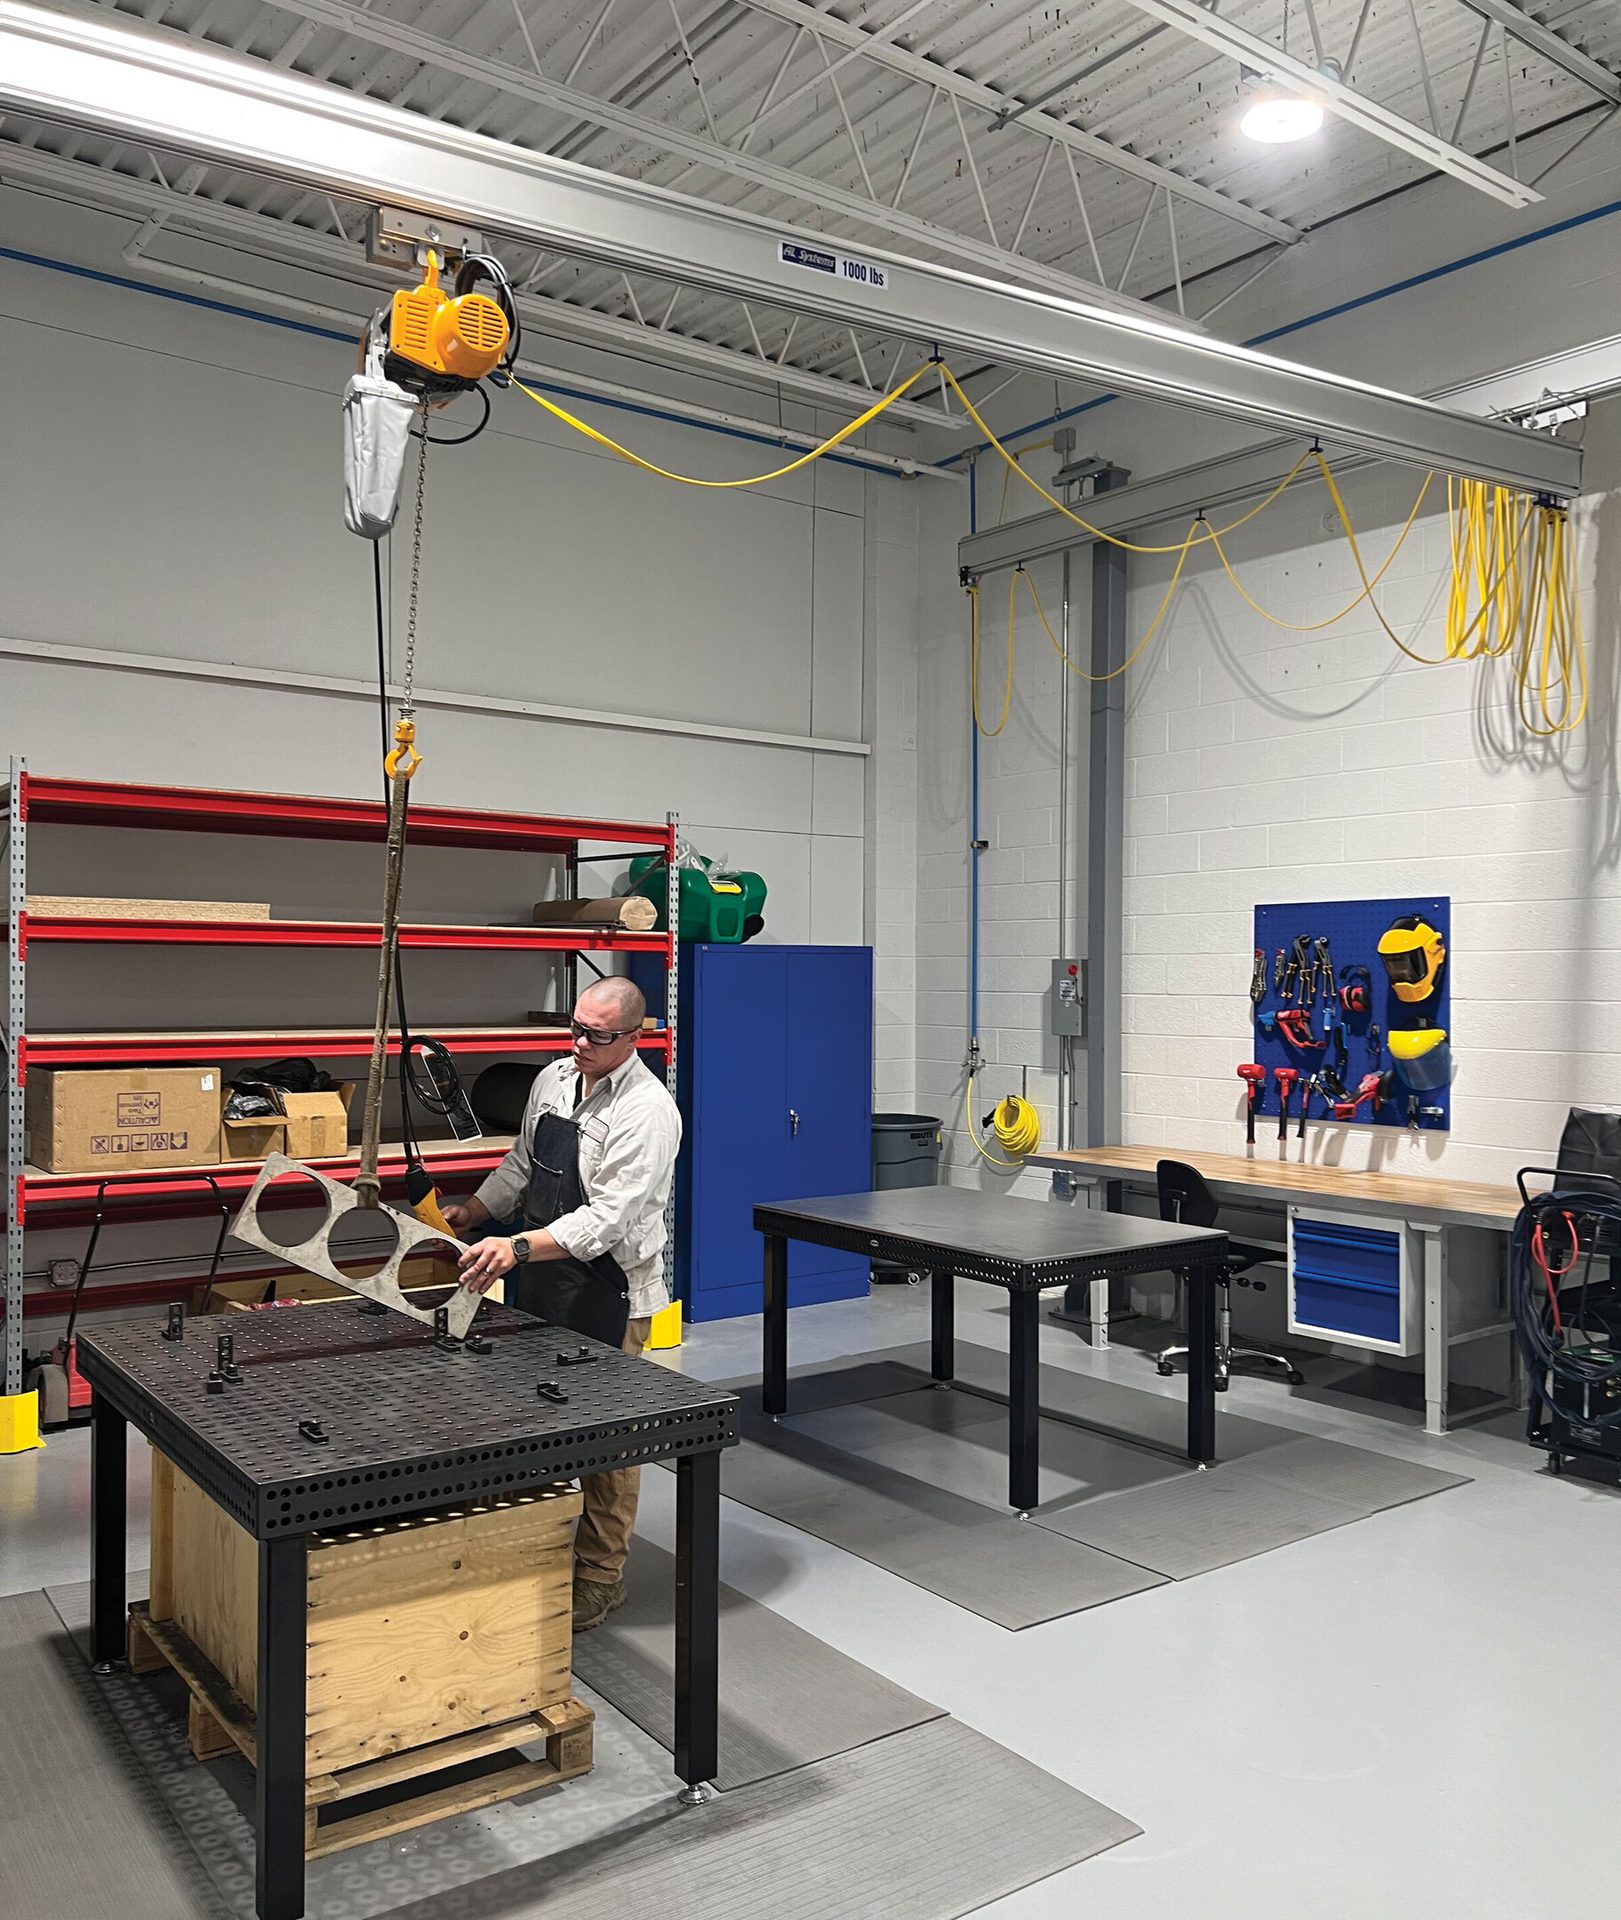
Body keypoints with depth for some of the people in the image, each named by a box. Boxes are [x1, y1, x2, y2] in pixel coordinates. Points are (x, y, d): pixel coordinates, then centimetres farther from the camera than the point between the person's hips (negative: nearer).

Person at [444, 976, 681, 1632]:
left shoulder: (647, 1110, -18)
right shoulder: (553, 1080, 6)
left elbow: (608, 1218, -26)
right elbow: (521, 1164, 23)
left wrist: (519, 1248, -34)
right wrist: (470, 1214, 19)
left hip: (607, 1291, -7)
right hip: (538, 1281, 7)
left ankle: (599, 1577, 17)